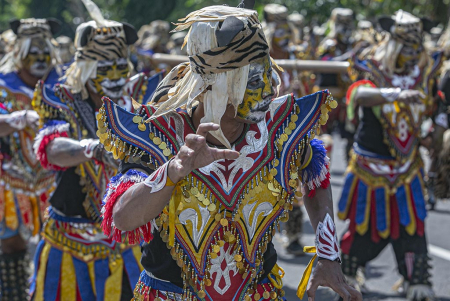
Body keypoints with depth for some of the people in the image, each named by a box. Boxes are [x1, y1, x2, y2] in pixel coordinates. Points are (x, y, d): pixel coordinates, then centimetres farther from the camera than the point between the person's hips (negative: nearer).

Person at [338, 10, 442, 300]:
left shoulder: (423, 72, -2)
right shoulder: (373, 70, -18)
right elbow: (357, 95, -41)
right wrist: (396, 94, -53)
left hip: (408, 168, 4)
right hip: (371, 168, -3)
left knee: (412, 227, 0)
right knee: (365, 228, 7)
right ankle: (348, 271, 31)